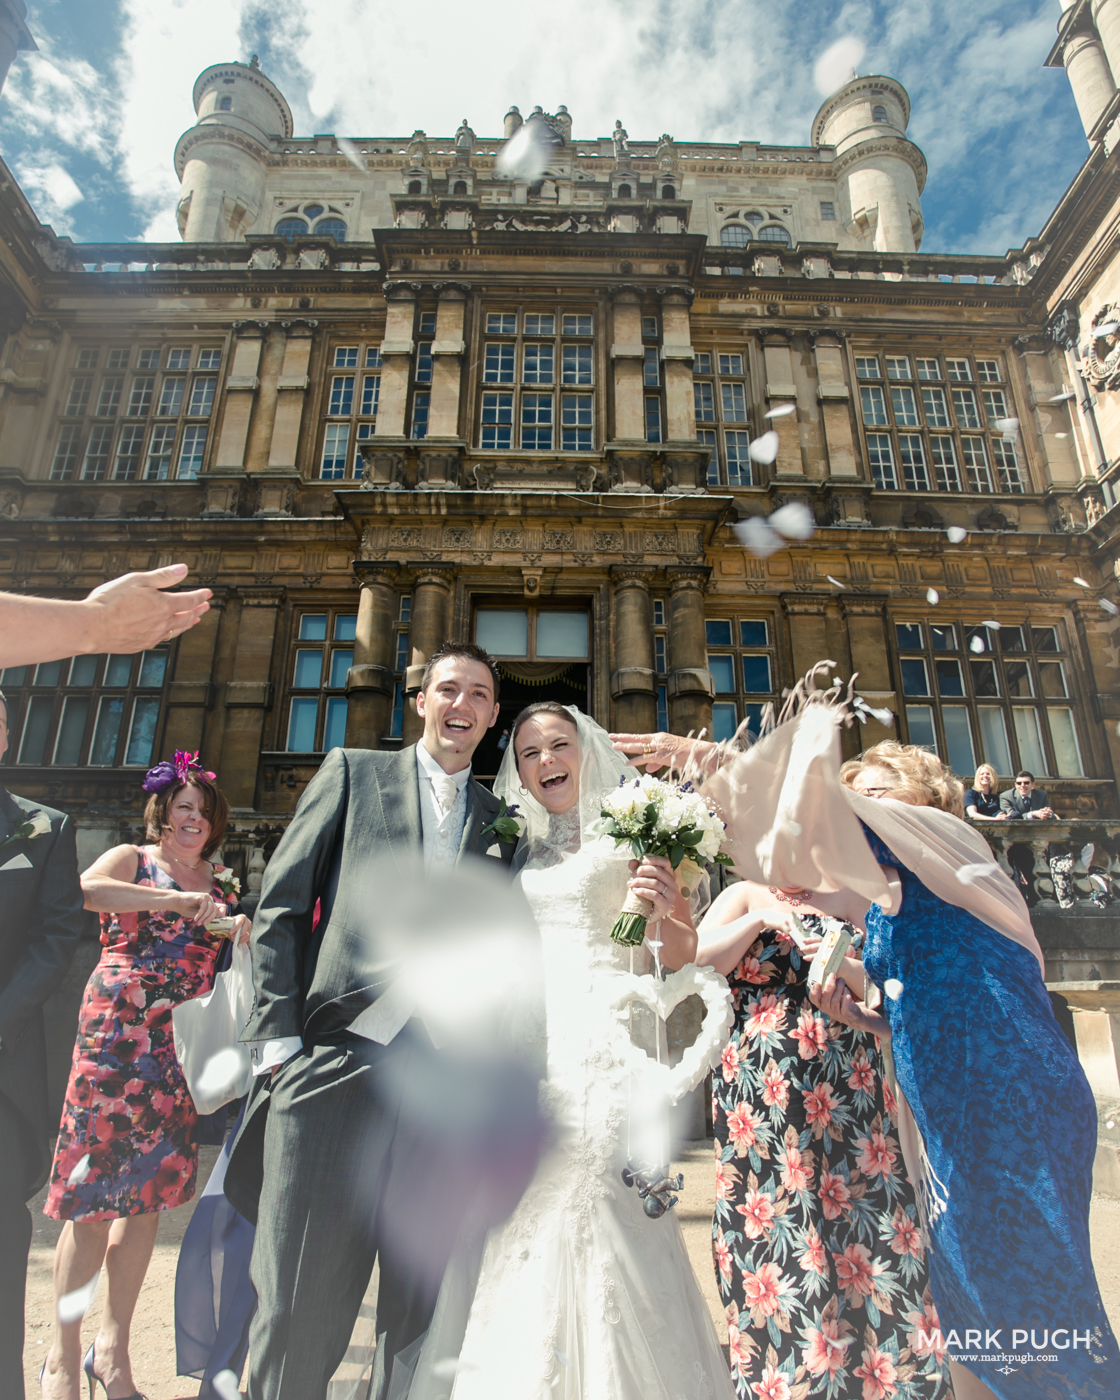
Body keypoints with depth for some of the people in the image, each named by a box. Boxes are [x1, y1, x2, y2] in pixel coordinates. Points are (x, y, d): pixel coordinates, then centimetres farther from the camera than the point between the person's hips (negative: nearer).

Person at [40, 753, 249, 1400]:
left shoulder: (221, 884, 16)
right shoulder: (131, 860, 3)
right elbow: (86, 888, -19)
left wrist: (241, 930, -5)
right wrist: (177, 900, -28)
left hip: (183, 1051, 4)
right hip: (118, 1032, -4)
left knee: (149, 1195, 8)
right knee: (94, 1198, 0)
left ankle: (114, 1346, 23)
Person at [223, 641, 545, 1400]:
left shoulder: (502, 820, 14)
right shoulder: (353, 771, 9)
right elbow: (281, 906, 4)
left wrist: (505, 1073, 4)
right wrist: (280, 1039, -4)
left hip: (448, 1086, 3)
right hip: (336, 1063, -2)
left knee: (423, 1304, 12)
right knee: (297, 1300, 3)